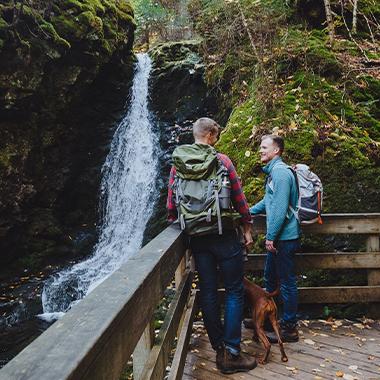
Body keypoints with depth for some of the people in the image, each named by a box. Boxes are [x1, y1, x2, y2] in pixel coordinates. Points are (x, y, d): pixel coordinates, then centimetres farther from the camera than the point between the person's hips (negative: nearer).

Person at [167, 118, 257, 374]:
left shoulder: (178, 163, 4)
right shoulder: (221, 160, -6)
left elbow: (171, 203, 6)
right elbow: (239, 198, -3)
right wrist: (247, 227, 8)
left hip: (197, 237, 4)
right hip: (224, 235, -4)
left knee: (208, 293, 11)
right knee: (234, 291, 6)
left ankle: (219, 350, 20)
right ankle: (231, 354, 7)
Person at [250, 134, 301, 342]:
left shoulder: (280, 172, -18)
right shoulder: (273, 171, 15)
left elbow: (280, 208, -23)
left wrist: (270, 237, -20)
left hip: (284, 237, -10)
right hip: (278, 237, 10)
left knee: (287, 282, 1)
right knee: (270, 278, 20)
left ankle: (289, 329, 13)